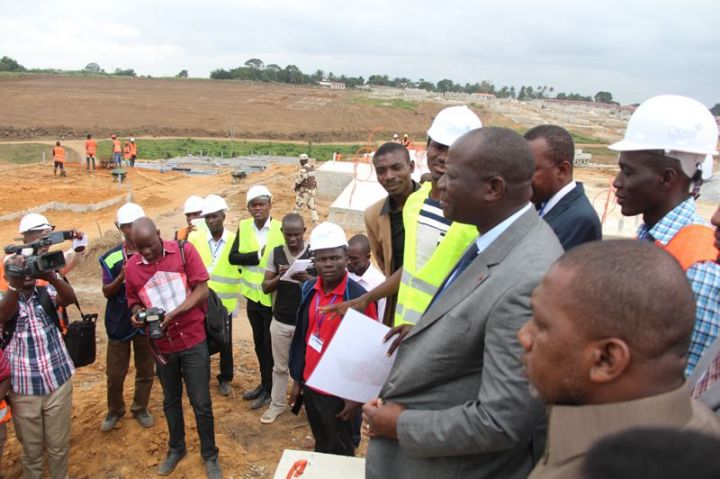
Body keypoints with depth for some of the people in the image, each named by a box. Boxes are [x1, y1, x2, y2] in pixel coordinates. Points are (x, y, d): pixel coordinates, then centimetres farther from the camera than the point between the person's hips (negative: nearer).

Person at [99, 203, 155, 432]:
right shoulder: (111, 258, -8)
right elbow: (106, 292, -4)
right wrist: (121, 277, -22)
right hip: (119, 323, 0)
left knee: (146, 371, 13)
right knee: (115, 373, 12)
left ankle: (140, 408, 35)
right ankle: (115, 410, 36)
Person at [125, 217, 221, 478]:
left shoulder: (184, 251, -11)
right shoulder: (131, 267, -4)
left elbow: (202, 290, -13)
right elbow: (135, 302, 9)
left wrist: (173, 313, -23)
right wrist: (137, 316, -14)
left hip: (193, 340, -3)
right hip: (162, 345, 3)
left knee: (201, 403, 5)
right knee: (171, 401, 20)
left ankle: (209, 455, 25)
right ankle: (176, 448, 43)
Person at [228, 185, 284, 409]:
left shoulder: (280, 229, -15)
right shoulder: (243, 227, -1)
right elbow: (233, 257, -8)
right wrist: (258, 255, -19)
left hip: (274, 297, -5)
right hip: (253, 295, 5)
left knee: (270, 344, 9)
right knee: (259, 341, 19)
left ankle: (269, 388, 25)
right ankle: (264, 383, 36)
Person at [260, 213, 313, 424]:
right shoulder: (275, 253, -1)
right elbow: (265, 287, 1)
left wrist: (309, 279, -28)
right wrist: (279, 277, -20)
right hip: (280, 320, 3)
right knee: (280, 366, 16)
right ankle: (277, 404, 33)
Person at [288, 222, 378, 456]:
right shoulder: (309, 289, -2)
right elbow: (301, 337, 7)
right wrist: (297, 379, 9)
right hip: (310, 384, 5)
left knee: (339, 451, 15)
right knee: (321, 445, 24)